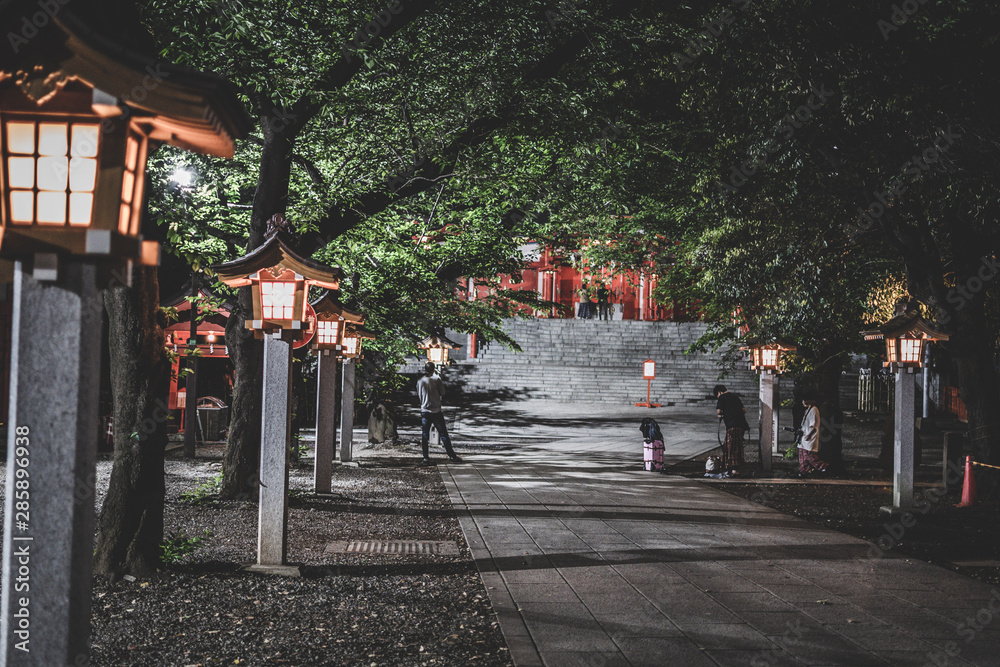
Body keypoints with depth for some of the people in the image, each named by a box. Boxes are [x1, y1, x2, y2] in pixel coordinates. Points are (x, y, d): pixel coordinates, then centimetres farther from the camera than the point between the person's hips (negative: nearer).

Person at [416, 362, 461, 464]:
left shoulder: (420, 381, 1)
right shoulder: (436, 380, -8)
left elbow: (419, 396, 11)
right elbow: (442, 394, -1)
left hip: (424, 411, 2)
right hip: (436, 411, -2)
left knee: (424, 436, 7)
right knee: (444, 434, 5)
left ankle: (426, 458, 4)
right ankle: (452, 456, 9)